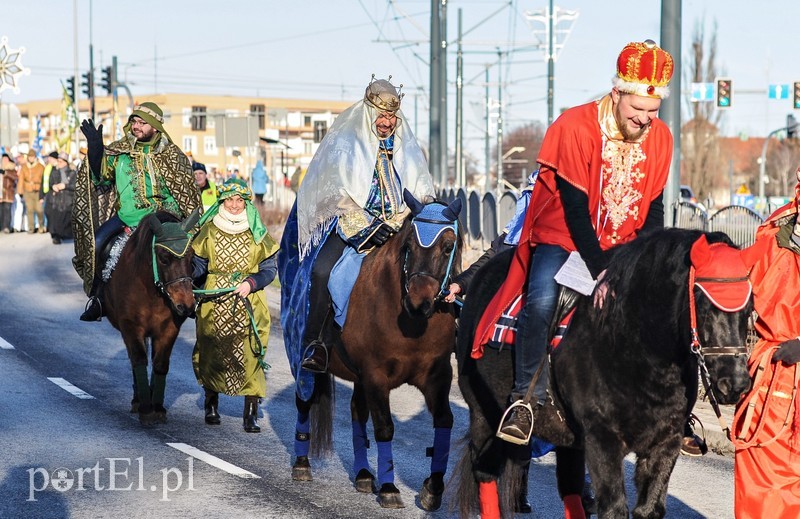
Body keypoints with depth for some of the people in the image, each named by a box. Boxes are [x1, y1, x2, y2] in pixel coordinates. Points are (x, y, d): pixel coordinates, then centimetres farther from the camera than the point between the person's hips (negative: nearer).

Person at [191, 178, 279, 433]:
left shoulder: (257, 232, 4)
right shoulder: (209, 229, 6)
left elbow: (269, 268, 3)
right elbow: (198, 264, 6)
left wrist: (251, 283, -14)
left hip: (249, 302, -1)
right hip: (215, 302, 1)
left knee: (250, 354, -8)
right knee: (211, 352, 5)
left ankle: (251, 413, -4)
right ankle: (211, 405, 26)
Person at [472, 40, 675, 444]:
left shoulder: (660, 138, -3)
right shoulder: (575, 127, -18)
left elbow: (654, 209, 4)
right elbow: (575, 208, -20)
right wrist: (601, 271, -27)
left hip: (624, 245, 5)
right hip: (564, 236, -5)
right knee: (542, 300, -32)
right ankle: (528, 397, -19)